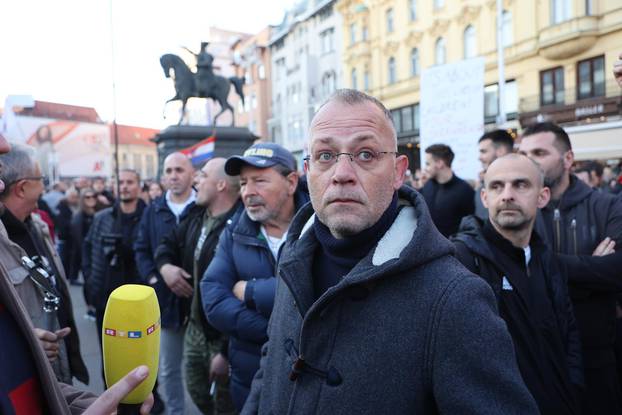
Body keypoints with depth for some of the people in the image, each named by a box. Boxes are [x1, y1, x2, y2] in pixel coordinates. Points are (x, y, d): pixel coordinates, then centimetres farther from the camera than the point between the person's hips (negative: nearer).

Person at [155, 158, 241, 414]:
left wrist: (227, 351, -26)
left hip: (225, 336, -8)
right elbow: (169, 243, 20)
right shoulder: (197, 215, 4)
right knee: (197, 393, 25)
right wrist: (165, 266, -4)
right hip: (195, 327, 8)